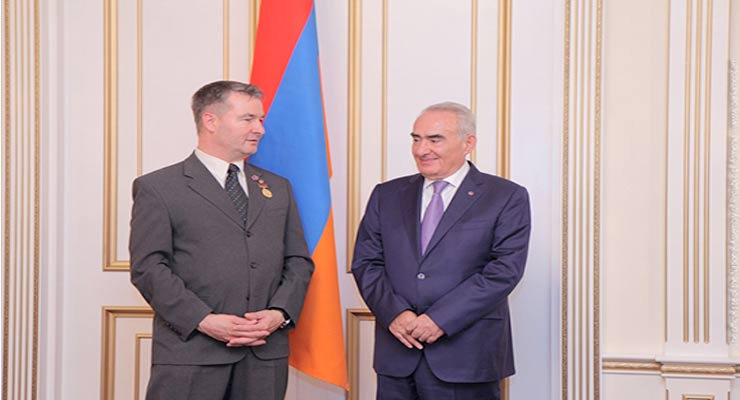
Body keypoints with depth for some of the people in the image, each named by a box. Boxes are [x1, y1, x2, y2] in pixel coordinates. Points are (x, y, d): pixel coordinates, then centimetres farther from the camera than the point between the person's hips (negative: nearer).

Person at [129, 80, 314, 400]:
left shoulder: (277, 188, 17)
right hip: (190, 353, -4)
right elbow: (148, 267, -6)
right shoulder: (158, 188, 2)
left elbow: (298, 261, 14)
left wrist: (280, 313, -4)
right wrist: (204, 320, -15)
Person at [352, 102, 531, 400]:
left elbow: (505, 269, -9)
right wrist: (393, 313, -10)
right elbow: (365, 262, 7)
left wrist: (441, 319, -14)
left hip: (467, 355, -3)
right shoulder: (387, 195, 12)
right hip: (397, 355, 3)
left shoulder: (506, 198, 1)